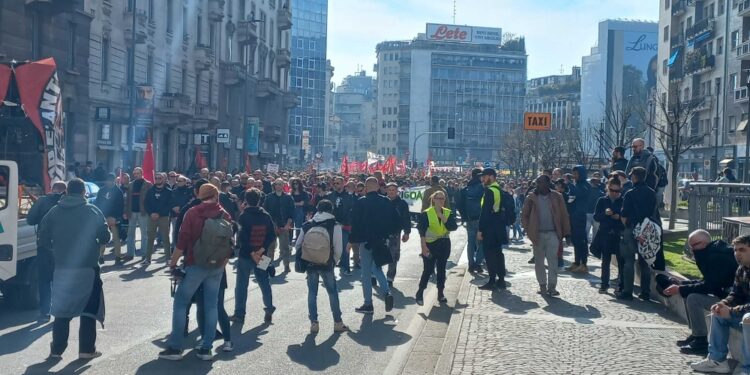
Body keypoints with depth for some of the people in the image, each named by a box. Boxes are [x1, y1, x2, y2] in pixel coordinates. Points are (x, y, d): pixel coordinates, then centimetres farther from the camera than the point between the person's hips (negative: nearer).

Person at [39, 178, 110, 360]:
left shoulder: (54, 212, 2)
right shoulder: (93, 211, -6)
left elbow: (43, 240, 2)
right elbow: (105, 237, -7)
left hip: (62, 268, 3)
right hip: (87, 268, -2)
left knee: (61, 310, 13)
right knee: (88, 310, 8)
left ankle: (57, 349, 16)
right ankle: (87, 349, 7)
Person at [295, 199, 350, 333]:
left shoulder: (307, 225, 5)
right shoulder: (335, 226, -4)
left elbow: (298, 245, 6)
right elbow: (338, 248, -8)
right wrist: (334, 262, 7)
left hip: (310, 264, 2)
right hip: (327, 264, -2)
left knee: (312, 292, 10)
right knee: (333, 292, 9)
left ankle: (314, 323, 9)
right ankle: (337, 322, 13)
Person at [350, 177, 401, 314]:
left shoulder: (360, 203, -11)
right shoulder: (386, 202, 0)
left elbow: (355, 223, -11)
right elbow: (395, 220, 1)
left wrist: (352, 240, -3)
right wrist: (388, 233, 13)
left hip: (366, 241, -4)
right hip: (382, 241, 4)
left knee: (366, 273, 5)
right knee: (377, 268, 21)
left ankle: (368, 304, 8)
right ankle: (387, 292, 1)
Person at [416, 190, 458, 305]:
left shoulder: (448, 213, 4)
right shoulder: (426, 214, -7)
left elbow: (453, 227, -10)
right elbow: (422, 232, -10)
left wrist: (442, 217, -18)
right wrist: (424, 246, -16)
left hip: (444, 244, 4)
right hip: (430, 244, -4)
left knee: (441, 269, 10)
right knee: (428, 270, -3)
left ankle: (441, 293, 19)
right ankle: (420, 293, 7)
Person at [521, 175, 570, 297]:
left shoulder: (556, 197, 2)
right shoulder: (532, 197, 2)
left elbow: (564, 215, 4)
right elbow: (524, 215, 6)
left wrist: (566, 232, 0)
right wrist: (529, 229, -2)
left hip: (552, 233, -1)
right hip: (537, 234, 1)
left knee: (553, 261, -5)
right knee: (539, 261, 7)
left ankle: (552, 286, -2)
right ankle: (542, 285, 17)